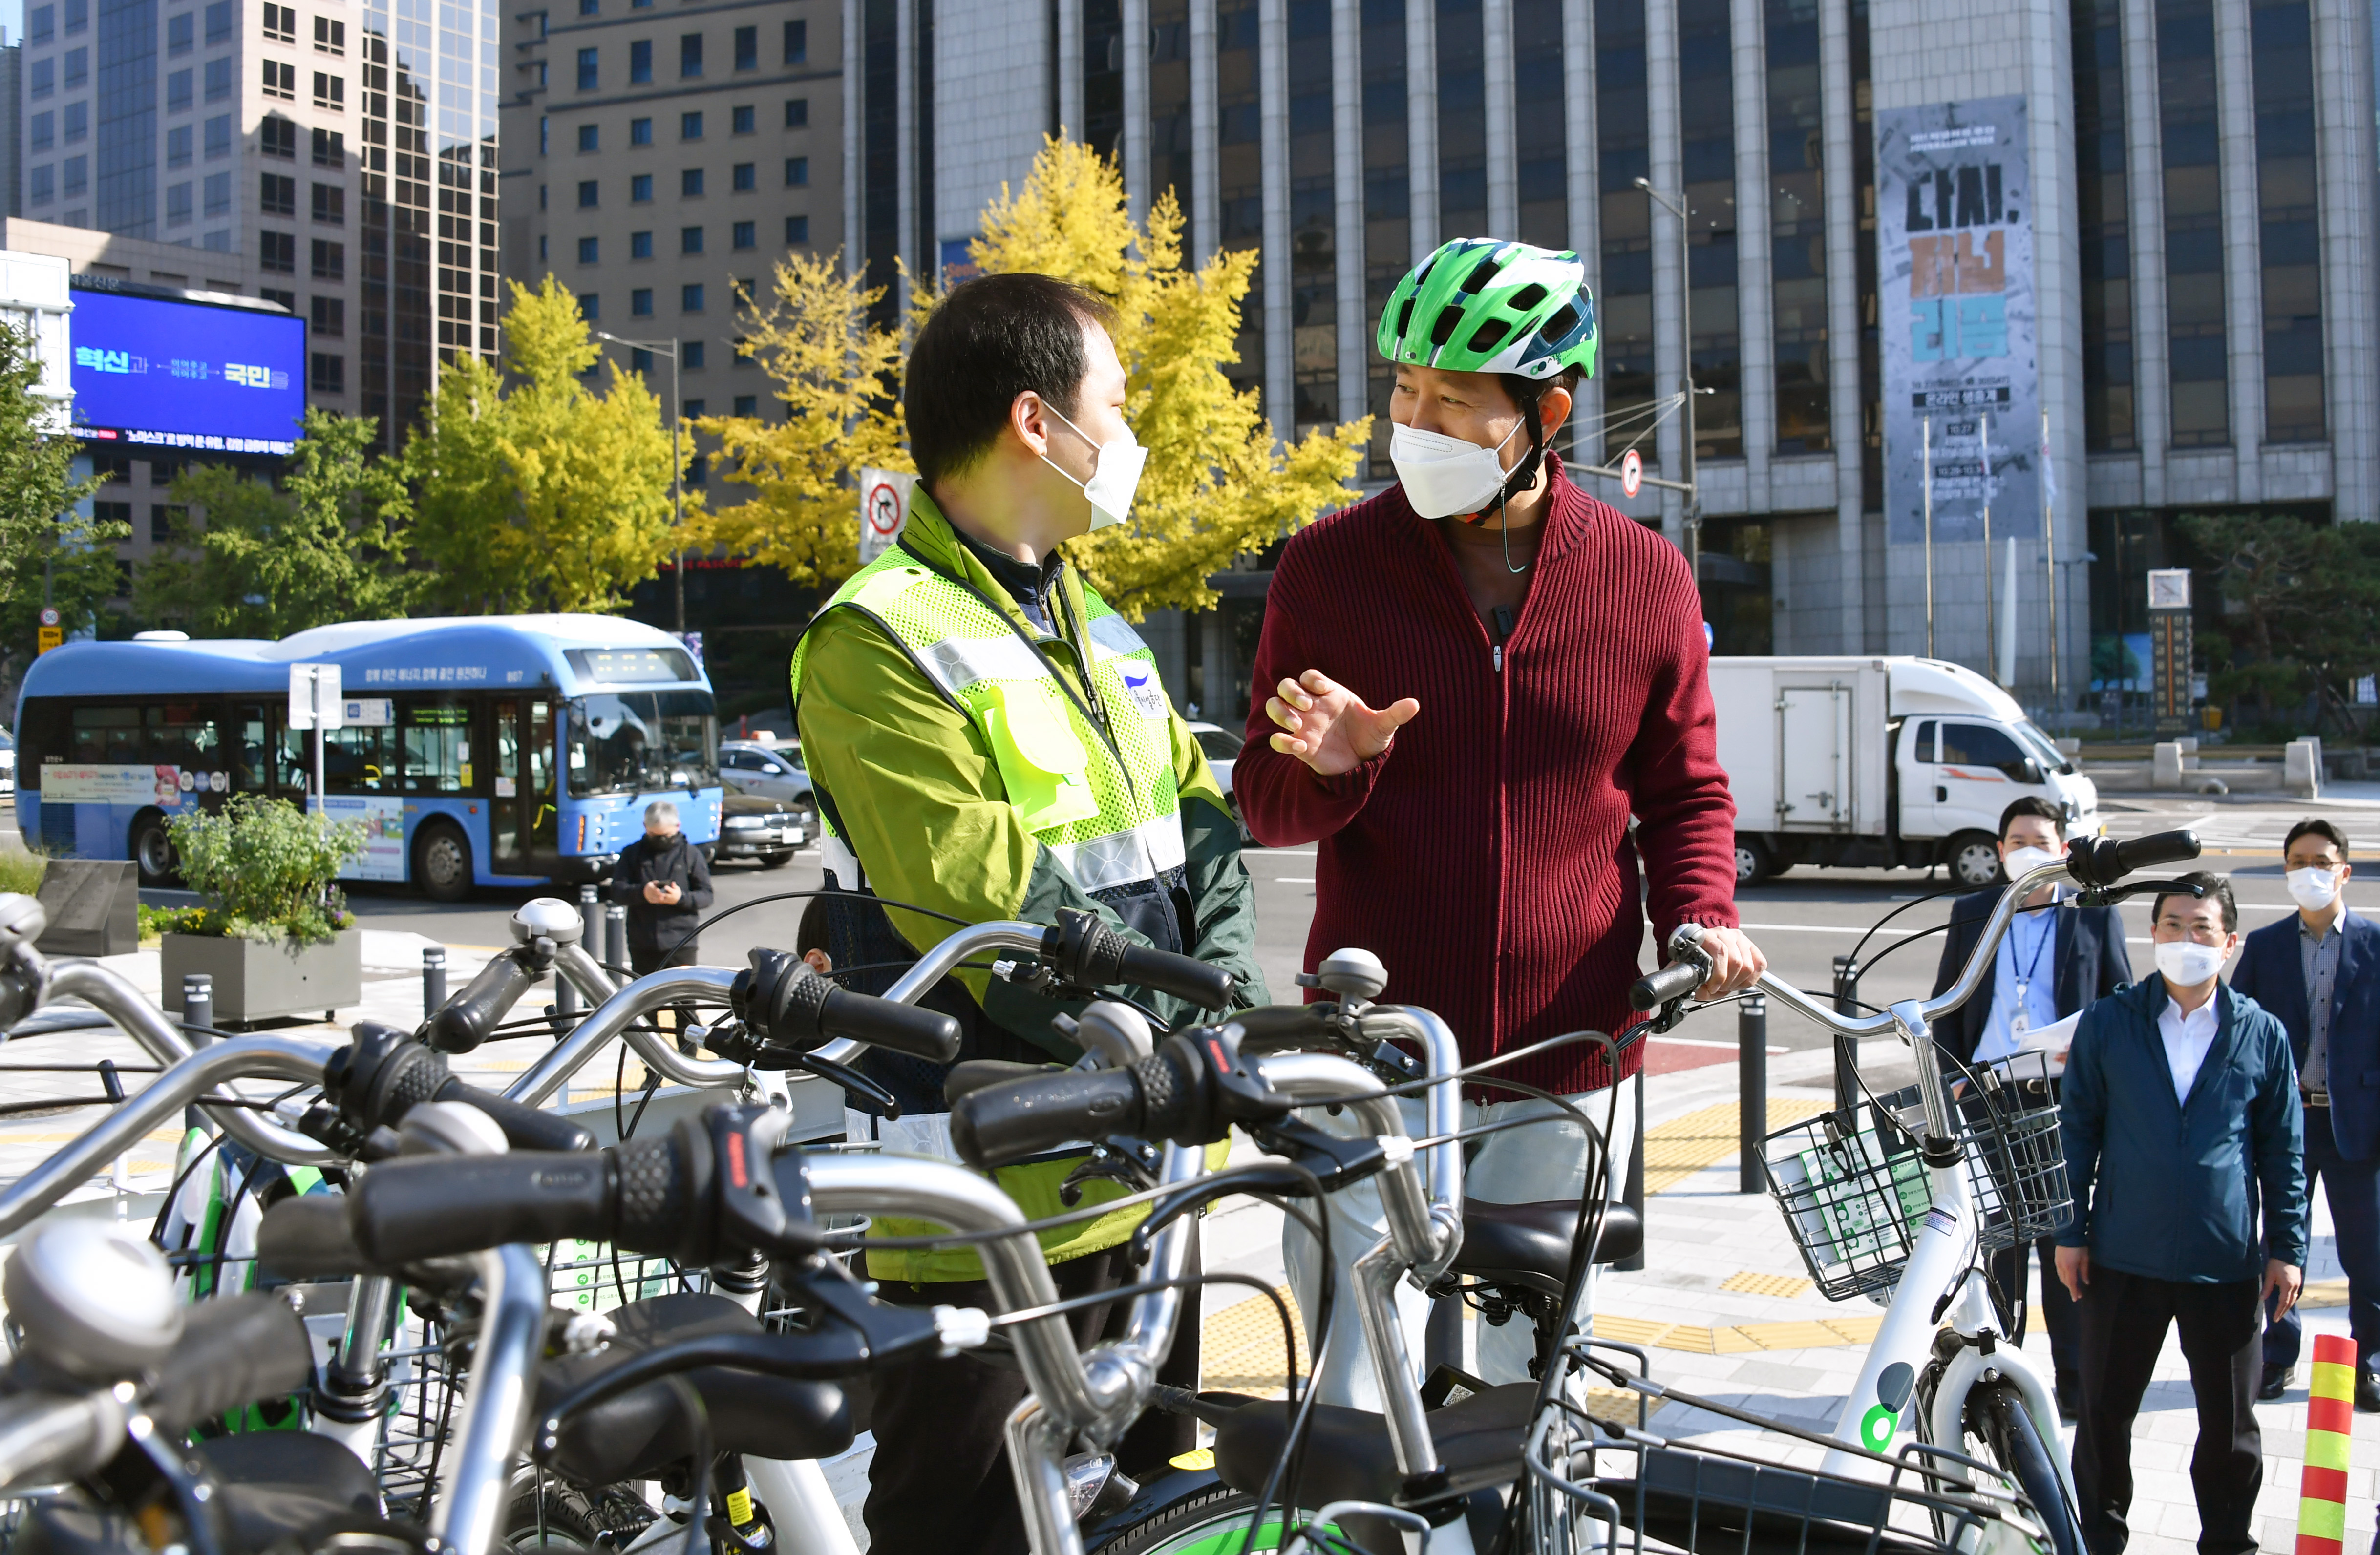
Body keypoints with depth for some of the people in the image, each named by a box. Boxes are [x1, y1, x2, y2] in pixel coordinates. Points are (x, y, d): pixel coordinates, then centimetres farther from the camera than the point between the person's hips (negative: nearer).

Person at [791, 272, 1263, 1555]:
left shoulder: (1091, 618, 15)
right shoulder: (880, 642, -14)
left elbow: (1198, 821, 13)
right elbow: (1000, 917, -20)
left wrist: (1226, 999, -4)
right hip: (985, 1211, -8)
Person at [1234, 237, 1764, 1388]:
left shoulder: (1646, 579, 2)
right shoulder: (1328, 567, -1)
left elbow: (1684, 793, 12)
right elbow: (1264, 806, 4)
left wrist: (1699, 918, -7)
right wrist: (1330, 765, -18)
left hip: (1569, 1065, 1)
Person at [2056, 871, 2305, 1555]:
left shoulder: (2262, 1035, 0)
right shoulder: (2107, 1023, 0)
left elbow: (2283, 1148, 6)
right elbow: (2077, 1129, 4)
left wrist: (2287, 1247, 4)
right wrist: (2070, 1232, 2)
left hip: (2227, 1263, 0)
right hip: (2123, 1259, 0)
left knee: (2231, 1422, 9)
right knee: (2105, 1409, 10)